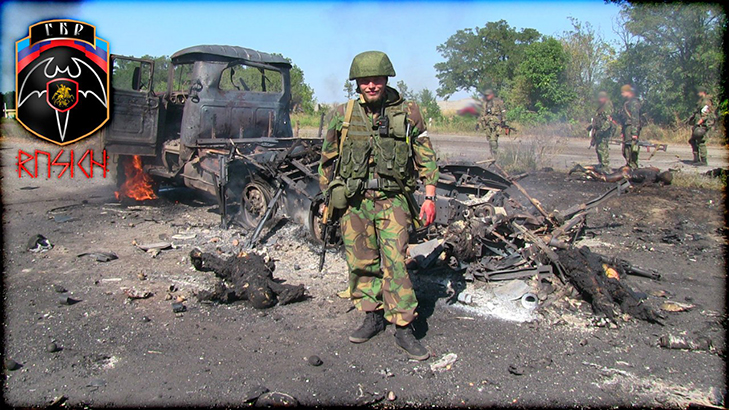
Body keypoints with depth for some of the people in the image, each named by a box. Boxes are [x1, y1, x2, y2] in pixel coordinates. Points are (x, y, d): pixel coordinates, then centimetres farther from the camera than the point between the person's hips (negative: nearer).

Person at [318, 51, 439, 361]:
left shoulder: (408, 114, 1)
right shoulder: (342, 116, 5)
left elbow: (426, 158, 4)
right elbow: (328, 160, 12)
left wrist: (430, 197, -2)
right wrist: (327, 198, 12)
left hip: (392, 200, -2)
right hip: (353, 200, 3)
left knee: (395, 261, -7)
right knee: (361, 262, 9)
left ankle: (403, 329, 3)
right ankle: (373, 318, 25)